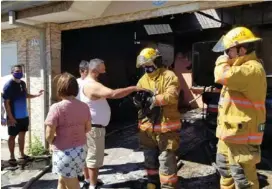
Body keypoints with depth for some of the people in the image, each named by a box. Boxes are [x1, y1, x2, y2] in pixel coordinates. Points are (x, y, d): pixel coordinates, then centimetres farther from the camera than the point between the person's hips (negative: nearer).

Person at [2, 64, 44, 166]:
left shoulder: (22, 83, 5)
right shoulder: (8, 85, -16)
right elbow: (6, 103, -16)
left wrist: (37, 95, 4)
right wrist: (10, 117, -19)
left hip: (24, 115, 7)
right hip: (14, 117, -7)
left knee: (22, 134, 16)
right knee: (12, 136, 7)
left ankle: (22, 155, 30)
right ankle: (12, 157, 20)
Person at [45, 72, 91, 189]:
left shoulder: (56, 108, -19)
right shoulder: (84, 106, -3)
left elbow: (49, 136, -17)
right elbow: (88, 128, 8)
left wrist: (54, 143, 3)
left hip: (64, 153, -6)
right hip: (81, 150, 6)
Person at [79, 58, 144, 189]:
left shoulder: (87, 83, 13)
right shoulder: (92, 85, -23)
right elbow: (113, 94, -35)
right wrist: (133, 88, -30)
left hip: (91, 126, 11)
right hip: (94, 127, -11)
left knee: (88, 155, 19)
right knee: (95, 157, -1)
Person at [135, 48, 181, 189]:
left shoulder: (169, 76, -7)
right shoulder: (142, 80, 12)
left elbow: (172, 95, -21)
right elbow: (137, 95, 5)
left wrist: (153, 99, -29)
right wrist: (139, 99, -19)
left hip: (166, 127, -6)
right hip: (147, 127, 6)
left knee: (166, 160, -2)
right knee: (150, 159, 19)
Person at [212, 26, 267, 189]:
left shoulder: (252, 69, -20)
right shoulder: (243, 67, 15)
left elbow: (223, 77, -33)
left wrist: (222, 61, -15)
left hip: (241, 135, -11)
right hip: (230, 132, 11)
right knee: (225, 169, 25)